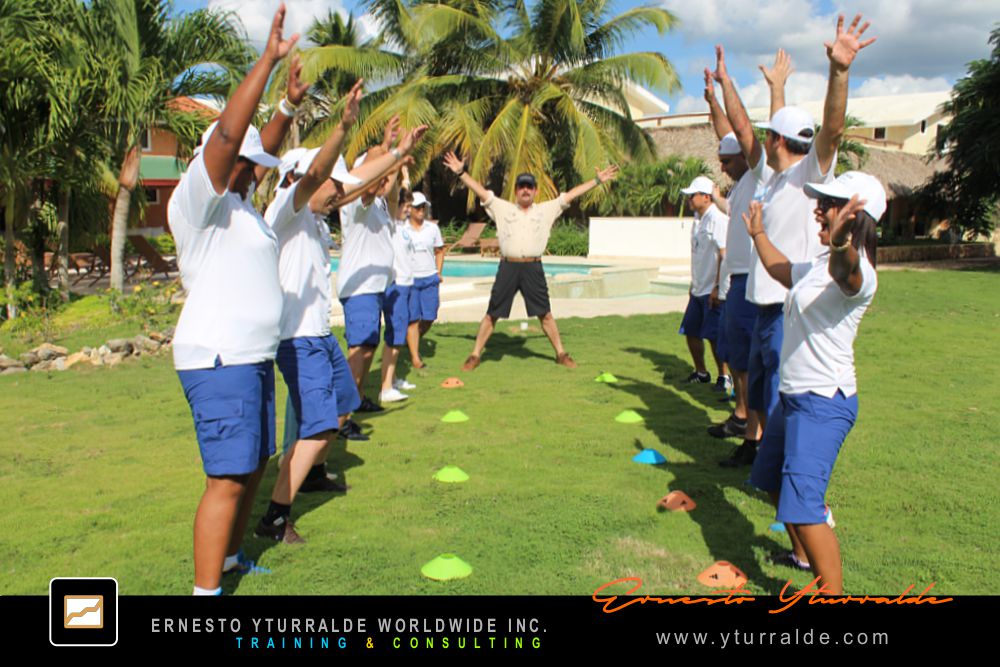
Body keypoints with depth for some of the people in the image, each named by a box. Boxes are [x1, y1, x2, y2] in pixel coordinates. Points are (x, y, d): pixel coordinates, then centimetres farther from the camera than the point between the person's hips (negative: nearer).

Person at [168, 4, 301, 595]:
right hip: (219, 358, -10)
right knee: (228, 478, -10)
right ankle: (207, 590, -2)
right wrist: (268, 60, -20)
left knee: (256, 464, 17)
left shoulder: (237, 203, 15)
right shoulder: (197, 201, -11)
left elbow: (263, 148, 27)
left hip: (254, 355, 10)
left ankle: (231, 561, 32)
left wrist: (290, 105, 15)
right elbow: (227, 133, -22)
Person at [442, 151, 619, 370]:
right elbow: (480, 191, 3)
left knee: (545, 314, 8)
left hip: (533, 268, 1)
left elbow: (571, 195, 9)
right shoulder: (503, 208, 8)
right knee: (492, 314, 3)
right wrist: (461, 173, -7)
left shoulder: (547, 210, 11)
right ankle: (475, 355, 10)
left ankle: (561, 354, 19)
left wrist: (597, 180, 8)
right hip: (508, 267, -1)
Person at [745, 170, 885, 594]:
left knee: (803, 506, -19)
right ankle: (806, 556, 47)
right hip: (794, 397, 11)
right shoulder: (818, 266, 12)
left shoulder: (857, 272, -19)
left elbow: (845, 272, -45)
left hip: (824, 403, -11)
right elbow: (782, 270, 33)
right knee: (773, 482, 26)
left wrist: (839, 242, -67)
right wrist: (758, 234, 44)